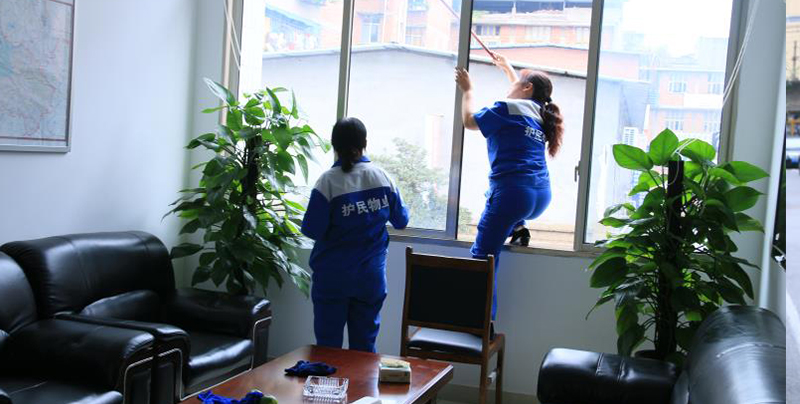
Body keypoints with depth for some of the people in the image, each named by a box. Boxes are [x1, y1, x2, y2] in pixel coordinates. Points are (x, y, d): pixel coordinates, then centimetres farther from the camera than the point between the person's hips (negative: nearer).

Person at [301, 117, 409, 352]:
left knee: (328, 345, 9)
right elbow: (401, 221, 7)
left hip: (333, 277, -3)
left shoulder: (328, 181, -13)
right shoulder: (382, 177, -2)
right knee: (364, 345, 13)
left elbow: (312, 230, -15)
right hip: (371, 276, 3)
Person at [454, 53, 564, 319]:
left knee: (483, 255, -4)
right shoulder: (541, 114, 18)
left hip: (513, 192, -8)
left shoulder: (509, 107, -2)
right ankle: (518, 228, 21)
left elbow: (469, 121, 7)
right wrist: (507, 67, 52)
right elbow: (521, 91, 41)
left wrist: (467, 90, 21)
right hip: (541, 196, 8)